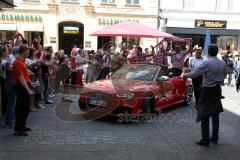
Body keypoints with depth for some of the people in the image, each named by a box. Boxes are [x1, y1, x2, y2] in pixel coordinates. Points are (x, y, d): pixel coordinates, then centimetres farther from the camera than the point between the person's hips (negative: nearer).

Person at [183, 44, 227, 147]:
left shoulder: (207, 64, -17)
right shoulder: (223, 64, 2)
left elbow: (194, 74, -16)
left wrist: (186, 75, 3)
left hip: (207, 91, -6)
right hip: (217, 90, 6)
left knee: (204, 116, 1)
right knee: (215, 114, 17)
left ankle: (205, 140, 5)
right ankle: (215, 138, 26)